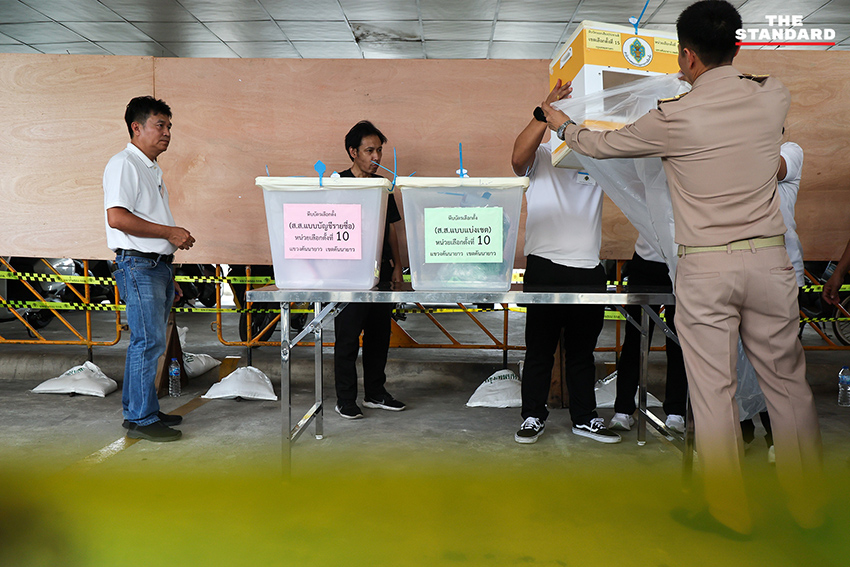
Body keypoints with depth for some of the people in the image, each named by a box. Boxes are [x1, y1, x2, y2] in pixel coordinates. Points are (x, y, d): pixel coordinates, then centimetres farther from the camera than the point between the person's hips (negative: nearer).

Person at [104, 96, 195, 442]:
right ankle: (141, 420, -1)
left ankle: (138, 410, 21)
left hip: (158, 265, 9)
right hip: (137, 265, -9)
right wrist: (170, 232, -17)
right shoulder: (123, 164, -8)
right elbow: (117, 217, -21)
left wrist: (169, 276, 21)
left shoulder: (152, 169, 21)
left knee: (149, 342, 12)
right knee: (148, 342, -9)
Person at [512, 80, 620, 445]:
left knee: (583, 350, 12)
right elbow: (518, 158, -15)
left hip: (589, 269, 4)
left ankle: (584, 418, 22)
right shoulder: (542, 156, 6)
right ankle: (533, 416, 14)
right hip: (545, 267, -4)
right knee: (540, 349, 2)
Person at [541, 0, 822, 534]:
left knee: (713, 389, 5)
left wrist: (563, 125, 26)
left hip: (705, 269, -4)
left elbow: (603, 145, 6)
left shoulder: (674, 117, -9)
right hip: (769, 258, 4)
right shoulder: (774, 96, 2)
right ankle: (810, 507, 26)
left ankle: (732, 513, 17)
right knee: (786, 380, 13)